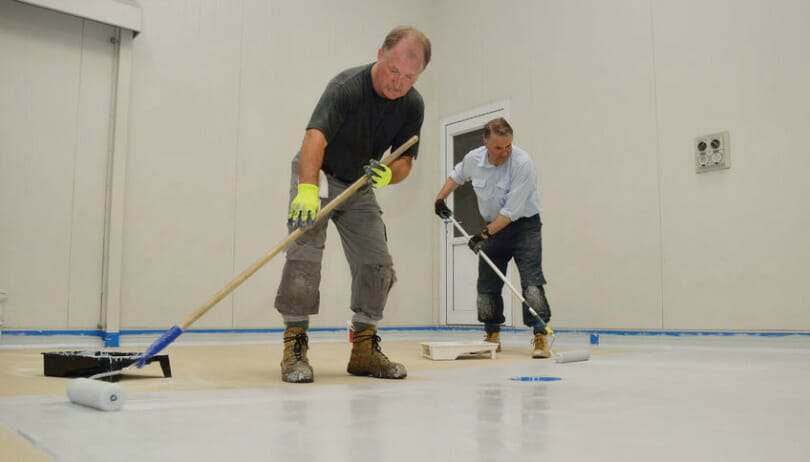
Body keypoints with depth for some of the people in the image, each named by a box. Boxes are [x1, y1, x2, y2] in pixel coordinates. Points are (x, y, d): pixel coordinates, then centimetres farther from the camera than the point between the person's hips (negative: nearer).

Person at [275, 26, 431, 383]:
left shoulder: (413, 105, -9)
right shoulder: (347, 86, -26)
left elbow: (405, 161, -5)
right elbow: (315, 136, -41)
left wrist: (389, 174, -29)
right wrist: (307, 190, -57)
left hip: (359, 187, 5)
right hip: (316, 177, -5)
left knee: (378, 265, -1)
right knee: (303, 254, -20)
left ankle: (364, 349, 12)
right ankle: (295, 347, -10)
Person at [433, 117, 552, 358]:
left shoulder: (522, 162, -24)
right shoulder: (473, 159, -7)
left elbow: (512, 210, -27)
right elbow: (457, 175, 20)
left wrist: (485, 234, -26)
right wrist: (440, 197, 10)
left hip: (524, 225, -5)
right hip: (493, 227, 5)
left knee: (532, 280, -17)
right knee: (487, 284, 6)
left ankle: (541, 336, -15)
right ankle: (492, 335, 20)